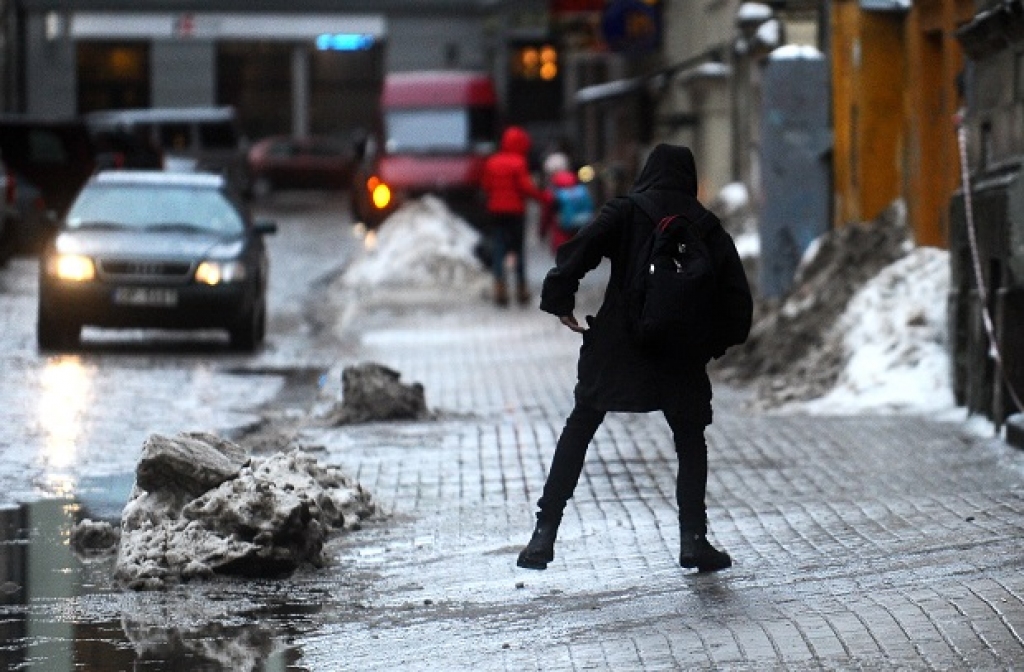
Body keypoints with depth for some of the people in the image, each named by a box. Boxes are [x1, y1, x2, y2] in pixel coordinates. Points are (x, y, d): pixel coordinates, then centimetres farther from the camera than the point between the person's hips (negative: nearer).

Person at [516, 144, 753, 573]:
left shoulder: (626, 212, 0)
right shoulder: (709, 229, 7)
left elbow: (576, 253, -14)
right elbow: (737, 300, 6)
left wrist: (560, 303, -2)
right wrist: (715, 344, 17)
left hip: (616, 348, -1)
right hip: (681, 359, 1)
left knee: (577, 433, 10)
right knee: (690, 442, 16)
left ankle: (544, 534, 4)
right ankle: (693, 540, 6)